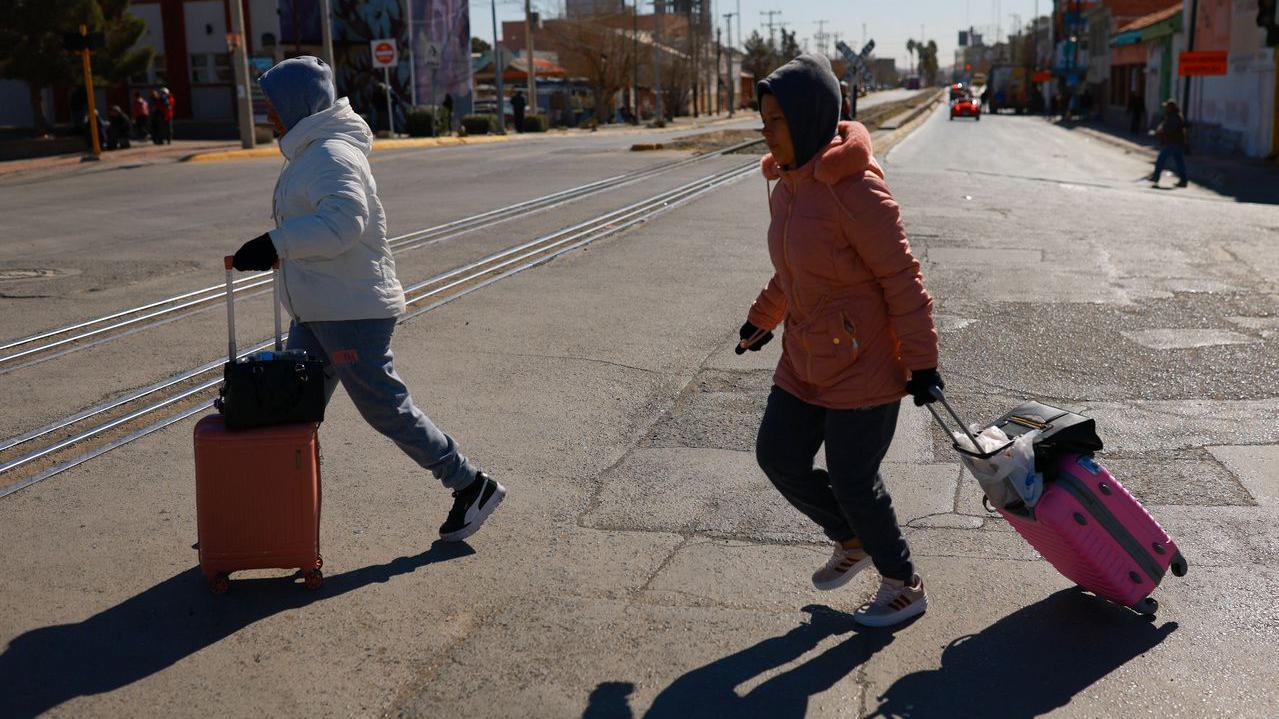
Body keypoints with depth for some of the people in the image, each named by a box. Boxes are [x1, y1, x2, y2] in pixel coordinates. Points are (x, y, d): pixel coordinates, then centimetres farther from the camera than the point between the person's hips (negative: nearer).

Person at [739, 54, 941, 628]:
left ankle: (904, 587, 27)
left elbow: (902, 278, -18)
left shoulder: (855, 191, -23)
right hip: (807, 360, 8)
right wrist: (762, 320, 29)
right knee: (778, 455, 12)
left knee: (853, 480, 2)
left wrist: (921, 360, -16)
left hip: (865, 364, -8)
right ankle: (852, 543, 37)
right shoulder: (786, 184, 4)